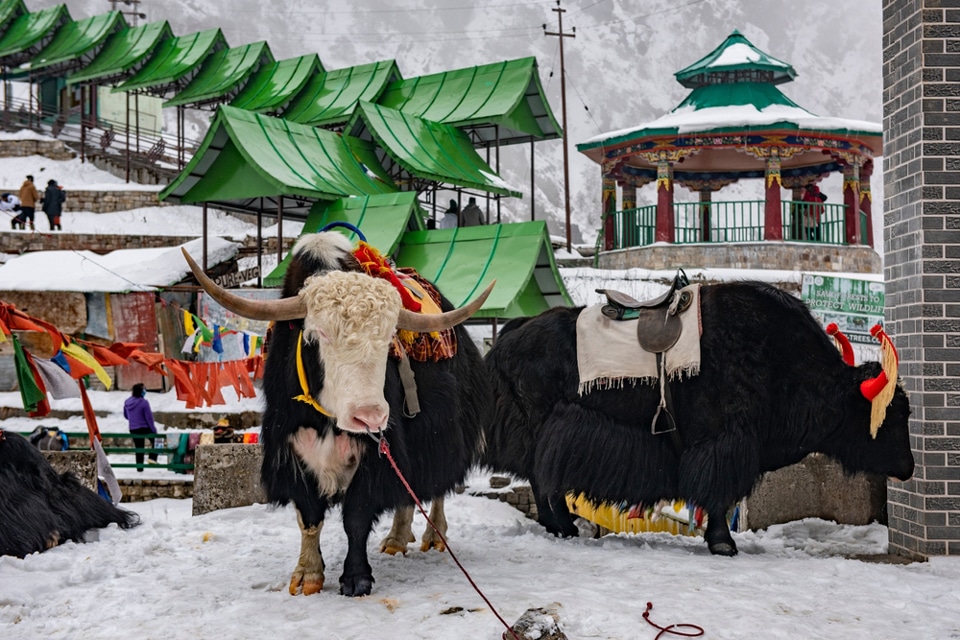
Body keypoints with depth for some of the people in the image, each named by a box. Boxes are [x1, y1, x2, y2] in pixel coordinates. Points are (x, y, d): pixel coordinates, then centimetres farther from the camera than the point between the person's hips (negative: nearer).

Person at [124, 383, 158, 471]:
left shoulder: (127, 402, 1)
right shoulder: (143, 402, -18)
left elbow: (125, 415, 15)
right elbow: (149, 417, -15)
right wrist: (153, 429, -6)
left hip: (133, 430, 5)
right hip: (144, 428, -5)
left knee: (139, 448, 14)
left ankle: (139, 467, 15)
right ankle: (152, 458, 2)